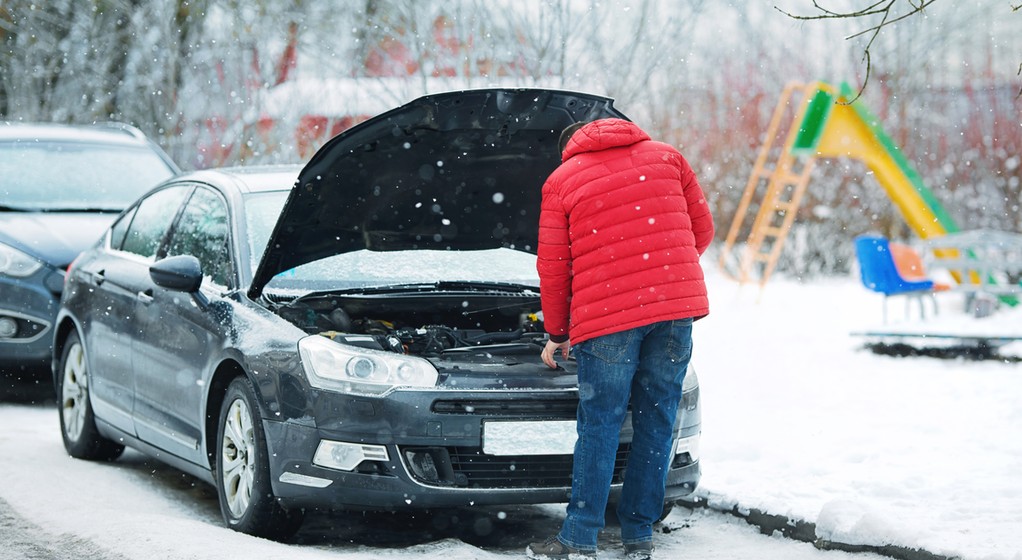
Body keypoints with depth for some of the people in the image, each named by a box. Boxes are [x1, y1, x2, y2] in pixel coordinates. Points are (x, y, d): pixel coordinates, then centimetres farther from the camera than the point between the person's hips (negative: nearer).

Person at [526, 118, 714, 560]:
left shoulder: (560, 181, 9)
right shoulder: (666, 156, 15)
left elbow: (553, 267, 8)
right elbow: (702, 229, 16)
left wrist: (556, 333, 19)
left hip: (606, 315, -2)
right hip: (678, 306, 3)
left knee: (599, 427, 3)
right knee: (656, 422, 9)